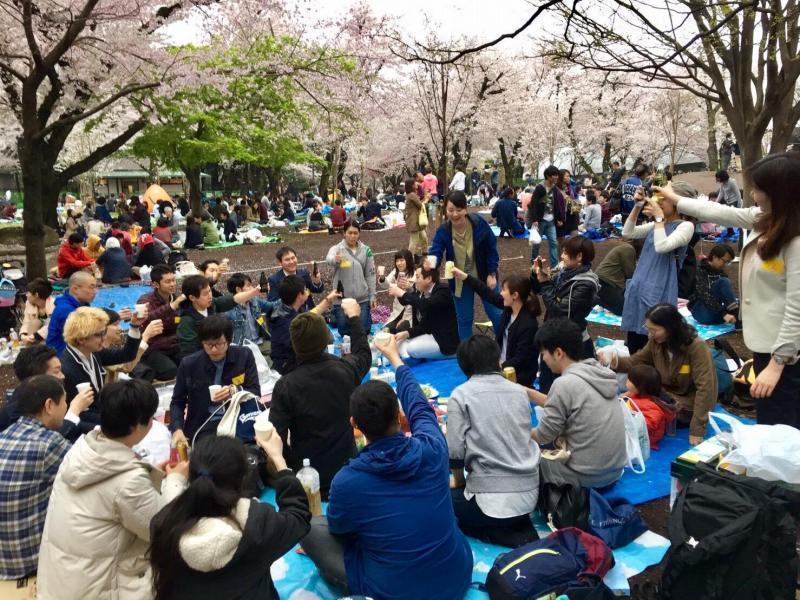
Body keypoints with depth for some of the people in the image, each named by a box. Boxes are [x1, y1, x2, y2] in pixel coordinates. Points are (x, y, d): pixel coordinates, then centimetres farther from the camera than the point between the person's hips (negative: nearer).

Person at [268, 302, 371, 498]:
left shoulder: (285, 386, -23)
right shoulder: (347, 368, -14)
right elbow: (364, 354, 11)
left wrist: (291, 466, -1)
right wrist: (354, 317, 23)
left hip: (308, 477, -4)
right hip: (347, 470, 4)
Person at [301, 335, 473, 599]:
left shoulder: (346, 481, -23)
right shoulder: (431, 449, -17)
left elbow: (338, 529, 0)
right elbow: (420, 408, 6)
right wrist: (395, 358, 22)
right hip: (458, 577, 4)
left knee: (311, 527, 6)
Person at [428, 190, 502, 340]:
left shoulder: (479, 223, -19)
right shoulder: (443, 231, -17)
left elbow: (492, 248, -9)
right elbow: (435, 252, -27)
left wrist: (492, 274, -10)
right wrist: (431, 263, -51)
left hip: (484, 276, -1)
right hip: (460, 281, 1)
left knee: (496, 314, 9)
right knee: (464, 319, 10)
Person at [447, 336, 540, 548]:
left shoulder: (461, 395, -6)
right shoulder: (520, 391, 8)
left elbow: (454, 452, -10)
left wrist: (459, 484, 11)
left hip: (490, 499, -5)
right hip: (529, 494, 6)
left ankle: (504, 536, 3)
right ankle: (520, 529, 8)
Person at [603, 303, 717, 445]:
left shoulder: (697, 347, -25)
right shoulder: (656, 341, -8)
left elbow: (705, 388, -27)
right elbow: (637, 361, 5)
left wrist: (697, 429, -28)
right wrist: (616, 361, -20)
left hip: (686, 405, -6)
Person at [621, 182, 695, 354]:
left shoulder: (686, 226, -7)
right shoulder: (657, 224, 15)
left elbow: (662, 247, -22)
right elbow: (627, 233, 9)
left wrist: (659, 217, -13)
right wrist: (638, 206, 2)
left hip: (658, 293, -7)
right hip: (638, 288, 7)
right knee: (633, 346, 12)